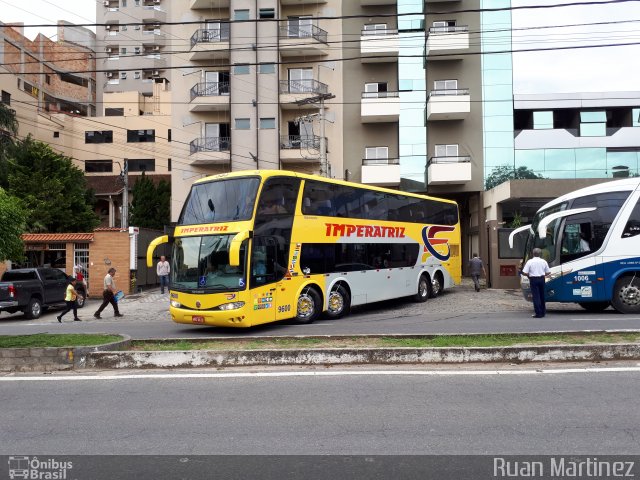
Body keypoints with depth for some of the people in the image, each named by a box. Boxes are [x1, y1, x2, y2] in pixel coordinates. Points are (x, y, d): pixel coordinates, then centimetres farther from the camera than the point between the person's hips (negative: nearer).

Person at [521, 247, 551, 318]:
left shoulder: (530, 261, -7)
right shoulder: (543, 261, 4)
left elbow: (525, 273, -13)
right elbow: (548, 272, 5)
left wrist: (529, 275, 7)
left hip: (534, 279, -4)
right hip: (542, 279, 4)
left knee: (536, 296, -2)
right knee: (542, 296, 16)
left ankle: (538, 313, -5)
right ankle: (543, 312, 24)